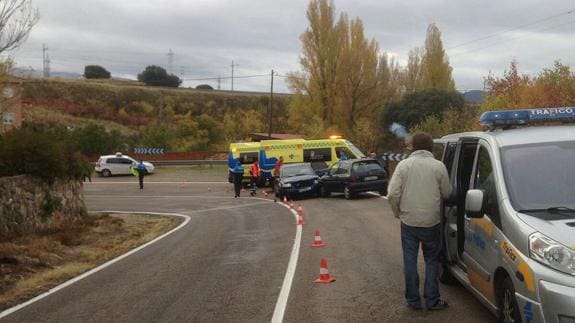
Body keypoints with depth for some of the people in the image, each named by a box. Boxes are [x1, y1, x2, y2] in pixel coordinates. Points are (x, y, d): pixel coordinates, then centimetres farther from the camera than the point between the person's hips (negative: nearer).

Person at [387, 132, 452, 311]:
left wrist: (398, 212, 8)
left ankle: (413, 300, 15)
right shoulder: (438, 166, -5)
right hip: (431, 222, 0)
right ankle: (432, 300, 13)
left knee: (410, 261, 9)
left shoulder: (404, 165, -5)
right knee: (432, 261, 12)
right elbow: (447, 193, 4)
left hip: (408, 222, 0)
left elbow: (392, 194, -9)